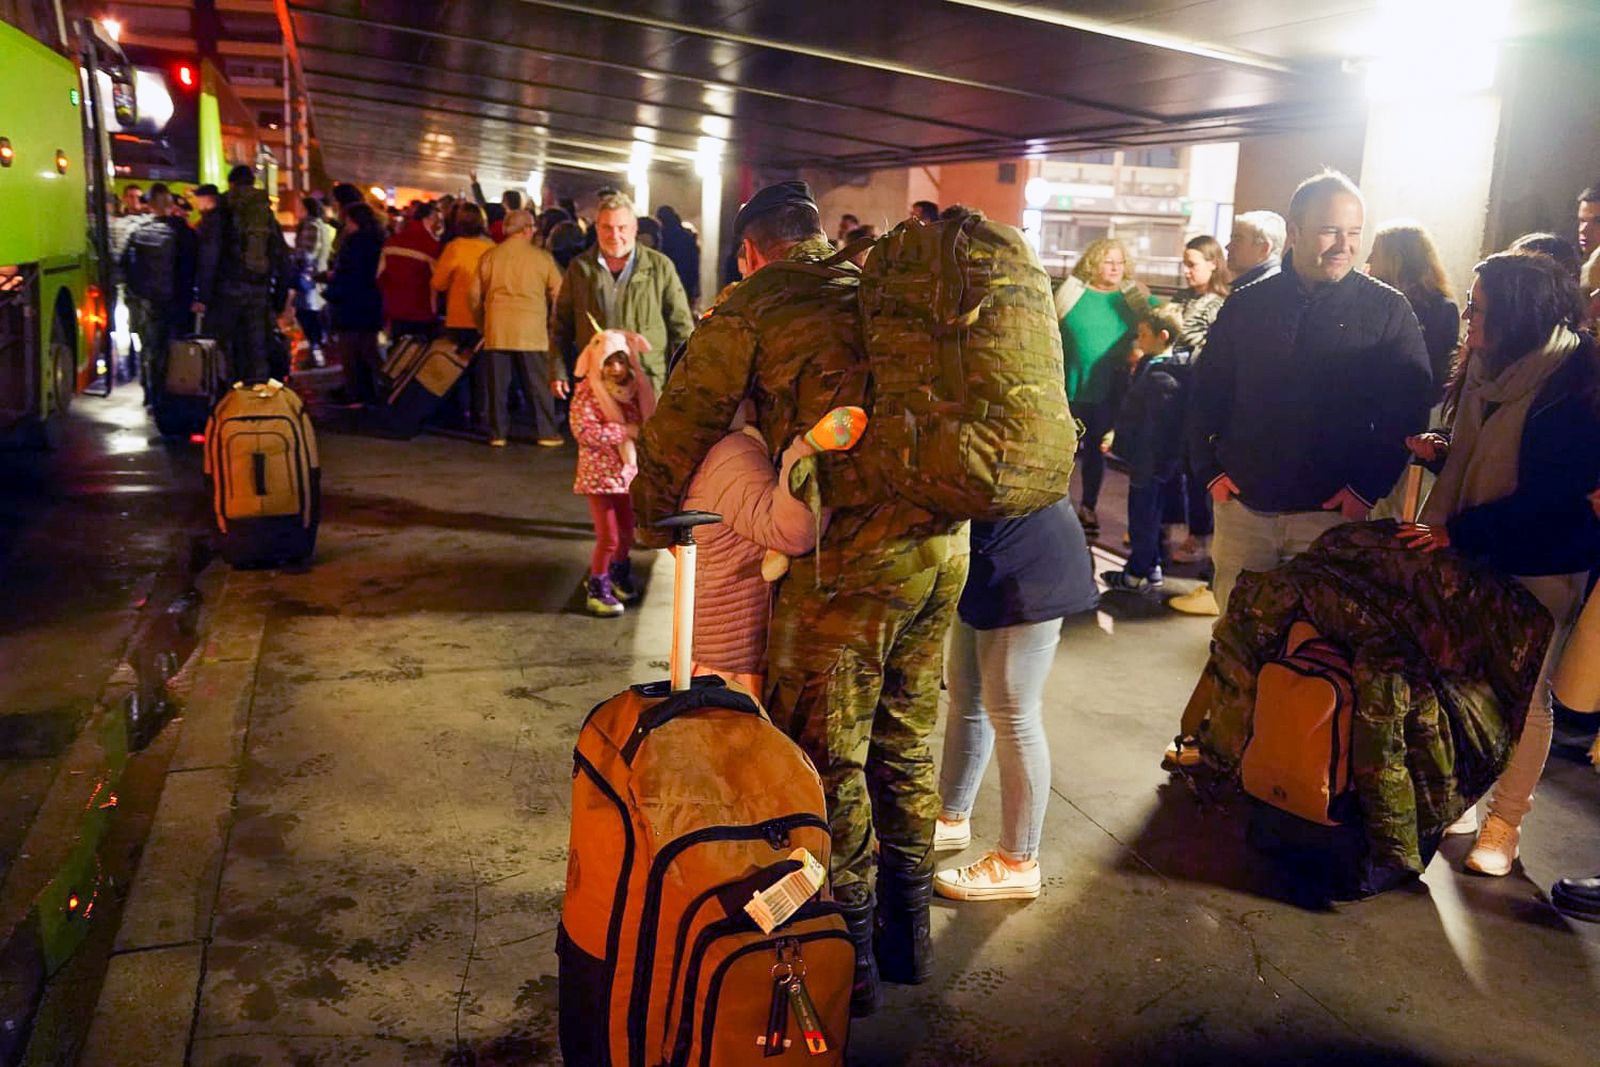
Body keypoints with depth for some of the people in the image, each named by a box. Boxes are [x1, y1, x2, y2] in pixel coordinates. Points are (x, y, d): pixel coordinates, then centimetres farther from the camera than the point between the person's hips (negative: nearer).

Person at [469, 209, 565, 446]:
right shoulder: (542, 257, 0)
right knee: (539, 384, 5)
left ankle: (498, 433, 11)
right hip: (531, 329, -2)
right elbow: (558, 294, 3)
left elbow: (474, 295, 9)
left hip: (496, 329, 2)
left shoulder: (489, 256, 6)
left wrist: (481, 322, 22)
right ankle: (547, 432, 7)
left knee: (497, 384, 7)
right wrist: (554, 323, 18)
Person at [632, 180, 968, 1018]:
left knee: (825, 761, 8)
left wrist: (651, 525, 17)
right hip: (941, 545, 7)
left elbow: (678, 431, 0)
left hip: (851, 560, -7)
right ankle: (906, 932, 36)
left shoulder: (754, 305, 0)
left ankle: (848, 958, 23)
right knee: (904, 745, 20)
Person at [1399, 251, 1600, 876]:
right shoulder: (1489, 368, 5)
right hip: (1473, 558, 7)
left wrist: (1457, 532, -21)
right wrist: (1440, 452, -1)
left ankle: (1506, 820, 20)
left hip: (1539, 570, -7)